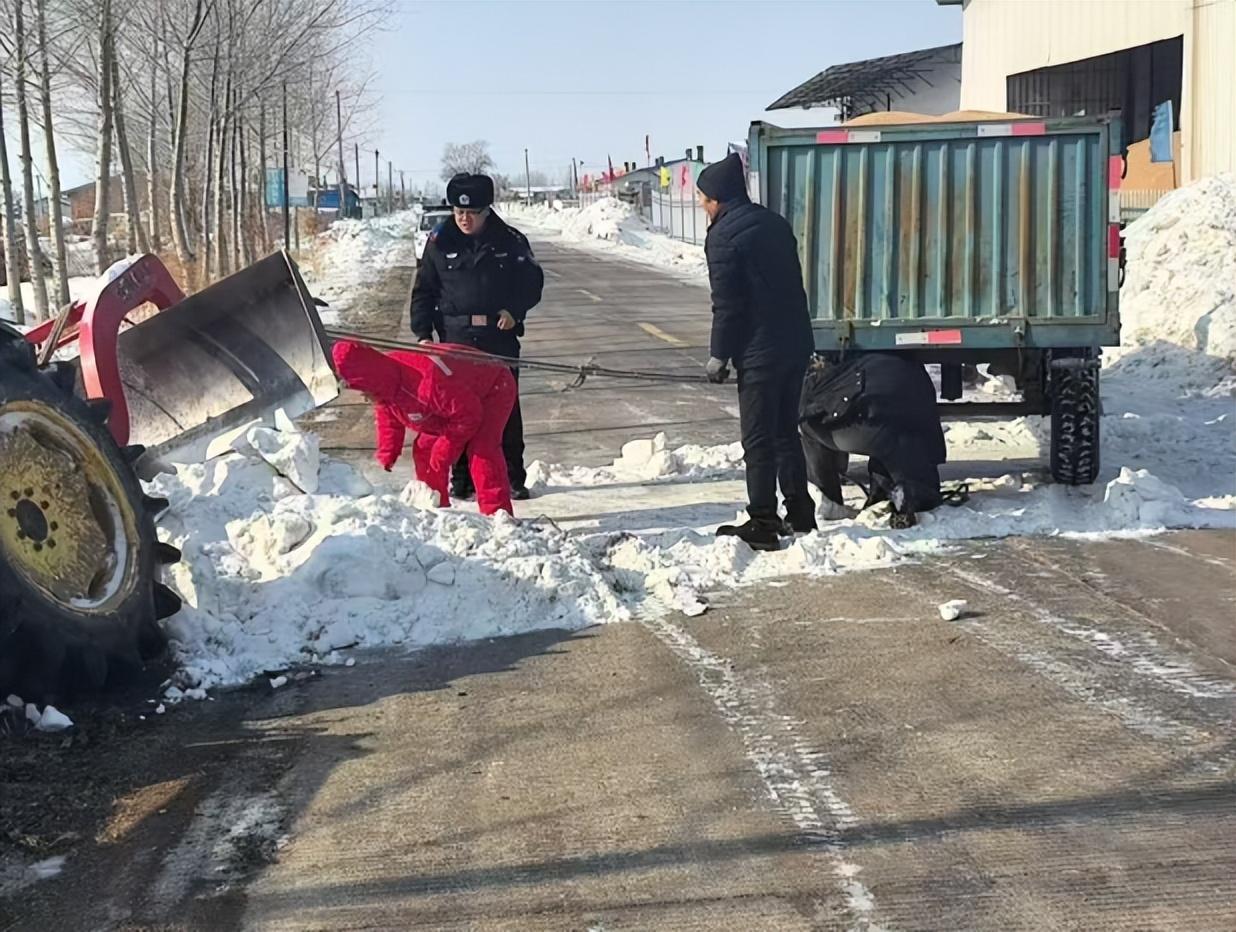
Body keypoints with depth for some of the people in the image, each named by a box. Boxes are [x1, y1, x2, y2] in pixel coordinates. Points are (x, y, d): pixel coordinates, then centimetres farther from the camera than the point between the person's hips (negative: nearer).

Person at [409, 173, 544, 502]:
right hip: (455, 337, 1)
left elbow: (533, 281, 9)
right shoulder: (440, 242, 4)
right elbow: (423, 291, 8)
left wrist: (514, 310, -9)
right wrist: (423, 333, -2)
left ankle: (513, 478, 12)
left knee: (506, 408, 3)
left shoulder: (510, 240, 2)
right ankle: (460, 478, 11)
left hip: (500, 338, 0)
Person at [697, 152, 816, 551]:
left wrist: (719, 355, -6)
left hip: (759, 352, -8)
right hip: (797, 345, 8)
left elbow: (727, 304, -14)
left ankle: (762, 524, 0)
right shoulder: (774, 223, 13)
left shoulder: (723, 236, -11)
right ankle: (800, 513, 23)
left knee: (759, 440, -3)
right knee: (787, 431, 17)